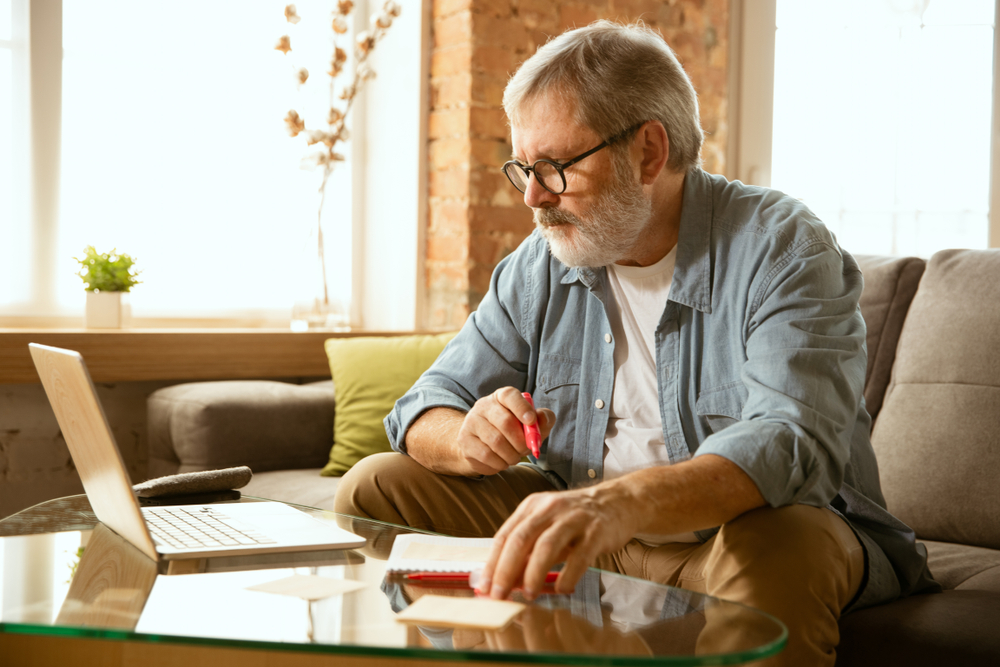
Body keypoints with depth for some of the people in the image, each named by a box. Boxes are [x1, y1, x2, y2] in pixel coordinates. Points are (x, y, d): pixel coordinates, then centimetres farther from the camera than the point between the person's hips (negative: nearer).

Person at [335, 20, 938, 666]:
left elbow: (790, 445, -33)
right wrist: (469, 438, -22)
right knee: (375, 487, -6)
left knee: (781, 546, -40)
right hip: (580, 538, 5)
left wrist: (620, 502, -52)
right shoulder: (537, 268, 3)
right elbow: (427, 409, 5)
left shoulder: (783, 249, -17)